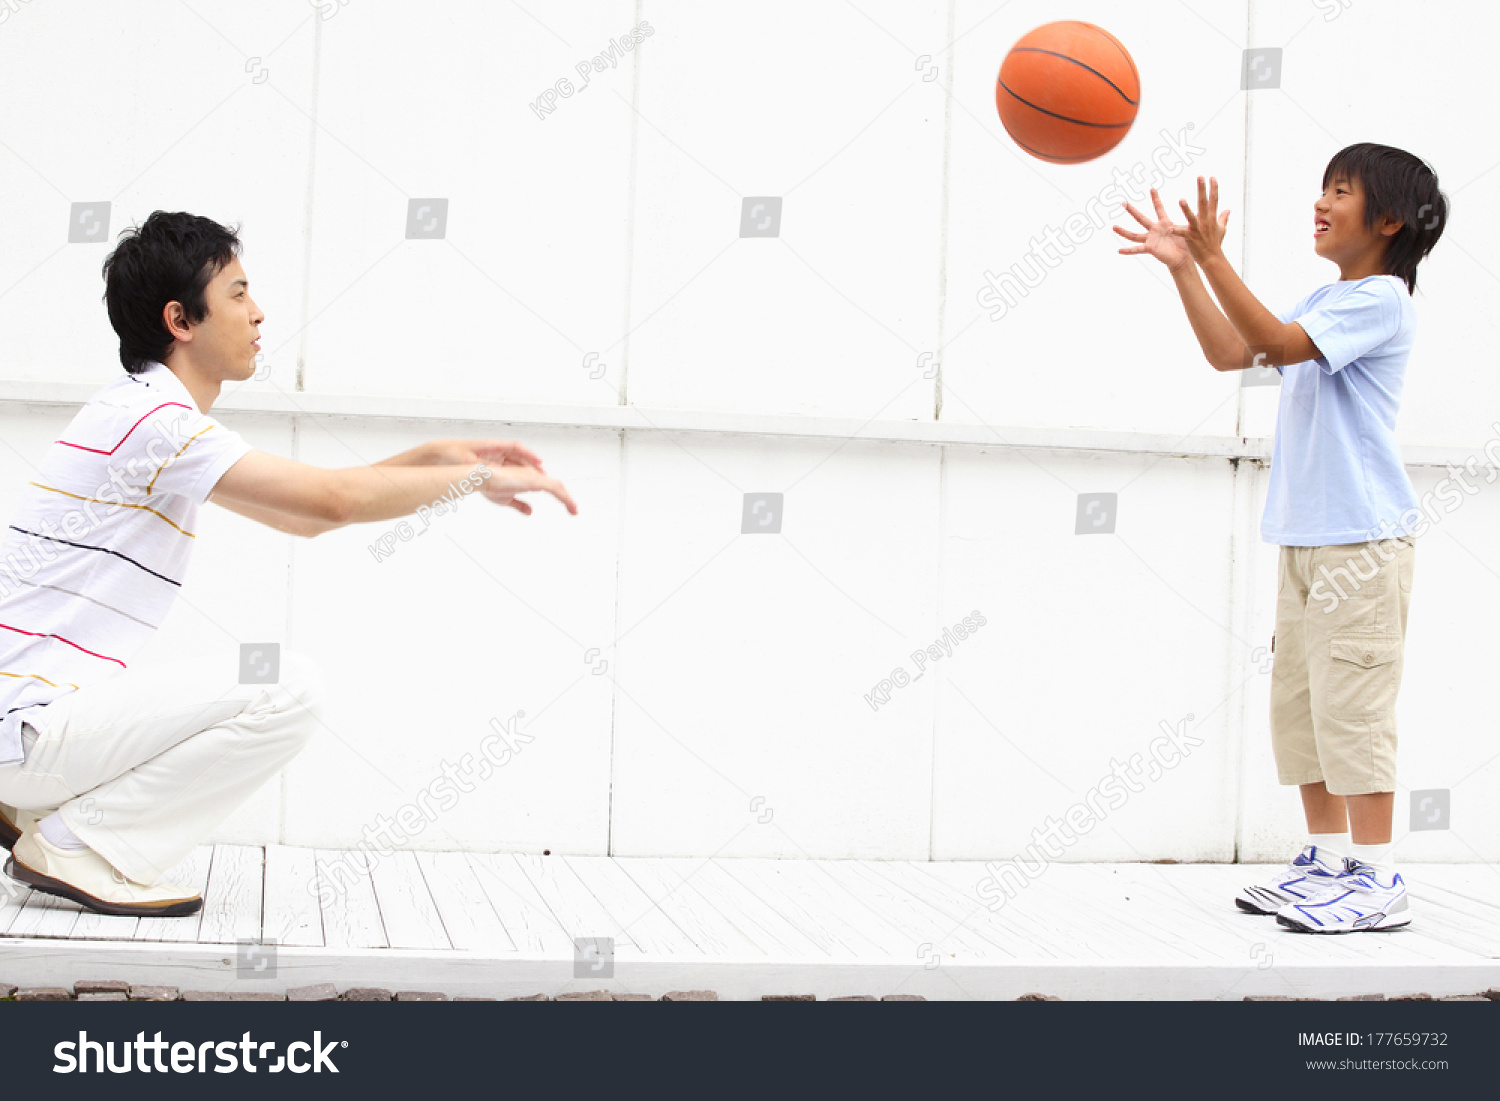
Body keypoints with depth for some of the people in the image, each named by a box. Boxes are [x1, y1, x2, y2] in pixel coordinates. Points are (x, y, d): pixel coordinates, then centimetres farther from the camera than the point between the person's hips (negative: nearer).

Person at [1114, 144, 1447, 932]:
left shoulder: (1380, 300, -10)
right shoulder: (1325, 302, 18)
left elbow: (1278, 344, -22)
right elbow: (1231, 353, 15)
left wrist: (1214, 258, -26)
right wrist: (1182, 267, 7)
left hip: (1361, 537, -9)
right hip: (1305, 534, 9)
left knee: (1351, 701, -8)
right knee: (1299, 699, 11)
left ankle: (1376, 879, -2)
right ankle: (1327, 859, 20)